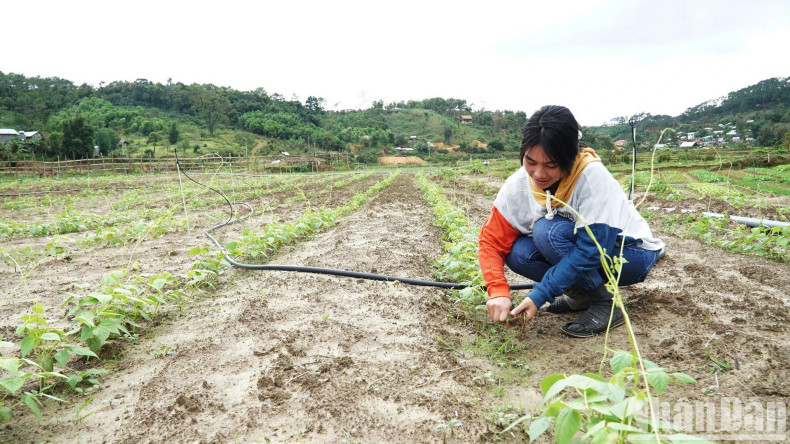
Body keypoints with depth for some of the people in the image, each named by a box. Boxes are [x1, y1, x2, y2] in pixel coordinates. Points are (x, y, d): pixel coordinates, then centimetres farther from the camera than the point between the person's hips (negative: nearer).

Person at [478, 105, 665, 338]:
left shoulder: (592, 175, -29)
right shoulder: (518, 185, -15)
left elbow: (591, 250, -31)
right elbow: (492, 240, -14)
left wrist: (540, 295, -33)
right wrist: (499, 292, -29)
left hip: (632, 255, -5)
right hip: (580, 247, 5)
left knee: (550, 230, -30)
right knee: (518, 252, -22)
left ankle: (605, 304, -12)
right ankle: (581, 294, 3)